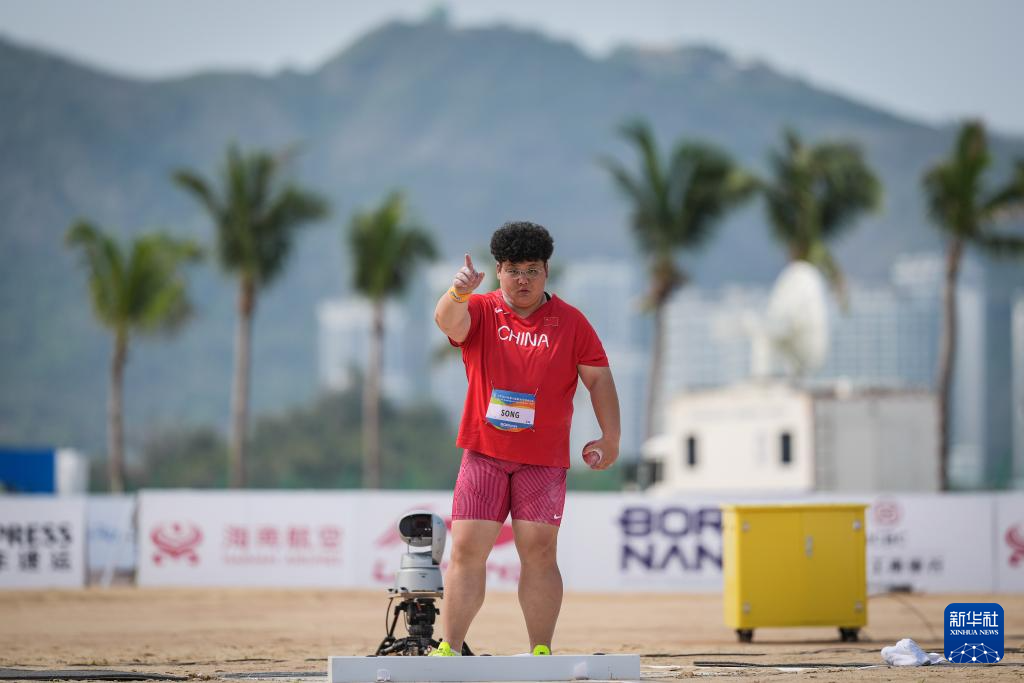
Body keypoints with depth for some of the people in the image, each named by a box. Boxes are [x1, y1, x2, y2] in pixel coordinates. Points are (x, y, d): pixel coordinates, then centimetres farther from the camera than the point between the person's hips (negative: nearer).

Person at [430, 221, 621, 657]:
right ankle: (449, 649, 1)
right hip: (483, 452, 0)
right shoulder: (480, 311, 3)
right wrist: (458, 293, -42)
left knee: (539, 552, -5)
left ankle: (541, 651, 1)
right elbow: (447, 320, -19)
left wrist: (610, 438, -4)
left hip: (544, 458, 0)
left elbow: (599, 378, 6)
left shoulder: (570, 322, 5)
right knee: (466, 549, -4)